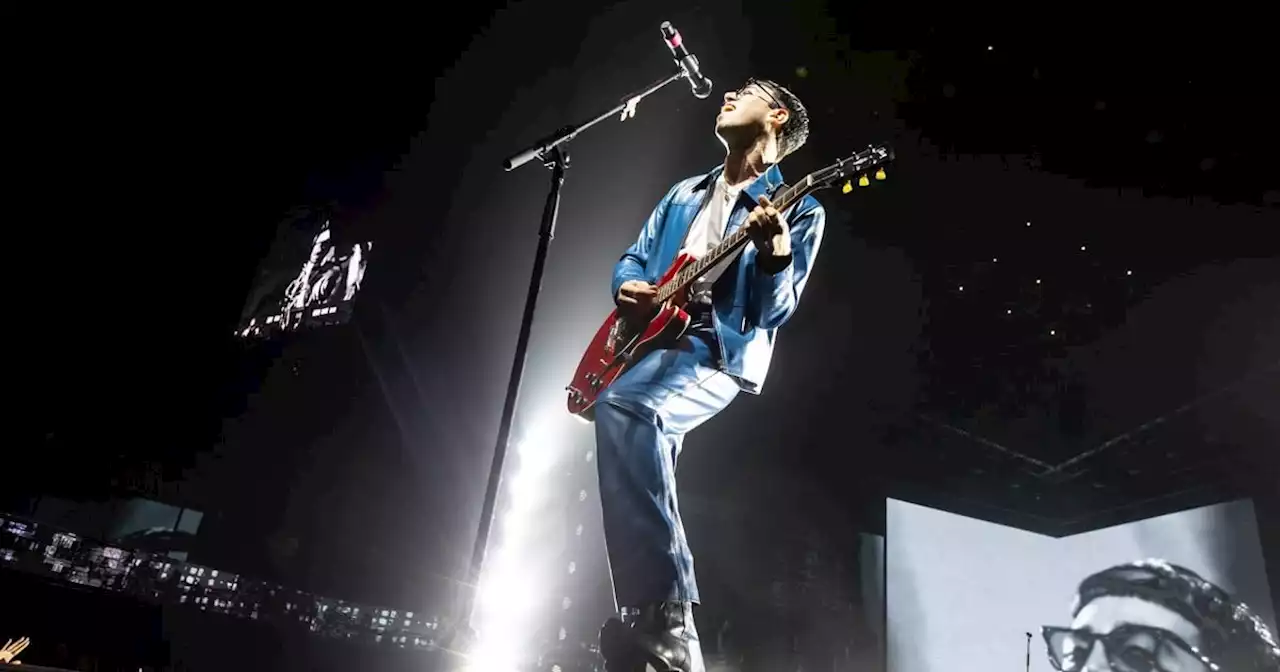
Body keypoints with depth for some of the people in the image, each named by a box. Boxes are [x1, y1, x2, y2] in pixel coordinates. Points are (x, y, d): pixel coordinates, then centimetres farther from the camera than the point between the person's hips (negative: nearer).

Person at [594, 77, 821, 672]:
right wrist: (628, 287, 2)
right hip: (654, 338, 7)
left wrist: (776, 255, -24)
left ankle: (663, 615, -28)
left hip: (721, 353, -7)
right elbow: (634, 257, 25)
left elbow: (776, 312, -4)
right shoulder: (684, 193, 23)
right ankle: (658, 613, 2)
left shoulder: (799, 210, 4)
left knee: (623, 408, -34)